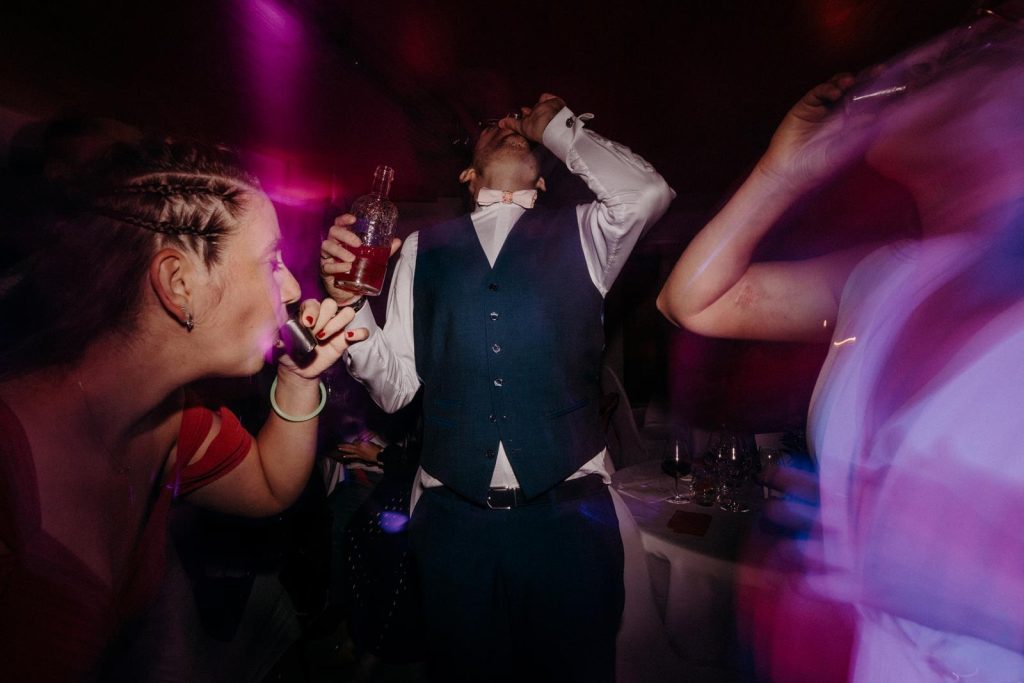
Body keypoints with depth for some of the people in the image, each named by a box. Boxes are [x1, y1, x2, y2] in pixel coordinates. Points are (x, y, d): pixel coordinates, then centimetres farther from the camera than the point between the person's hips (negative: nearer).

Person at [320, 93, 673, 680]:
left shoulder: (581, 235, 8)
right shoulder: (424, 249, 8)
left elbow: (649, 194, -13)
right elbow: (394, 387, 5)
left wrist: (557, 125, 2)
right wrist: (350, 302, -13)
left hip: (567, 511, 0)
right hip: (454, 515, 1)